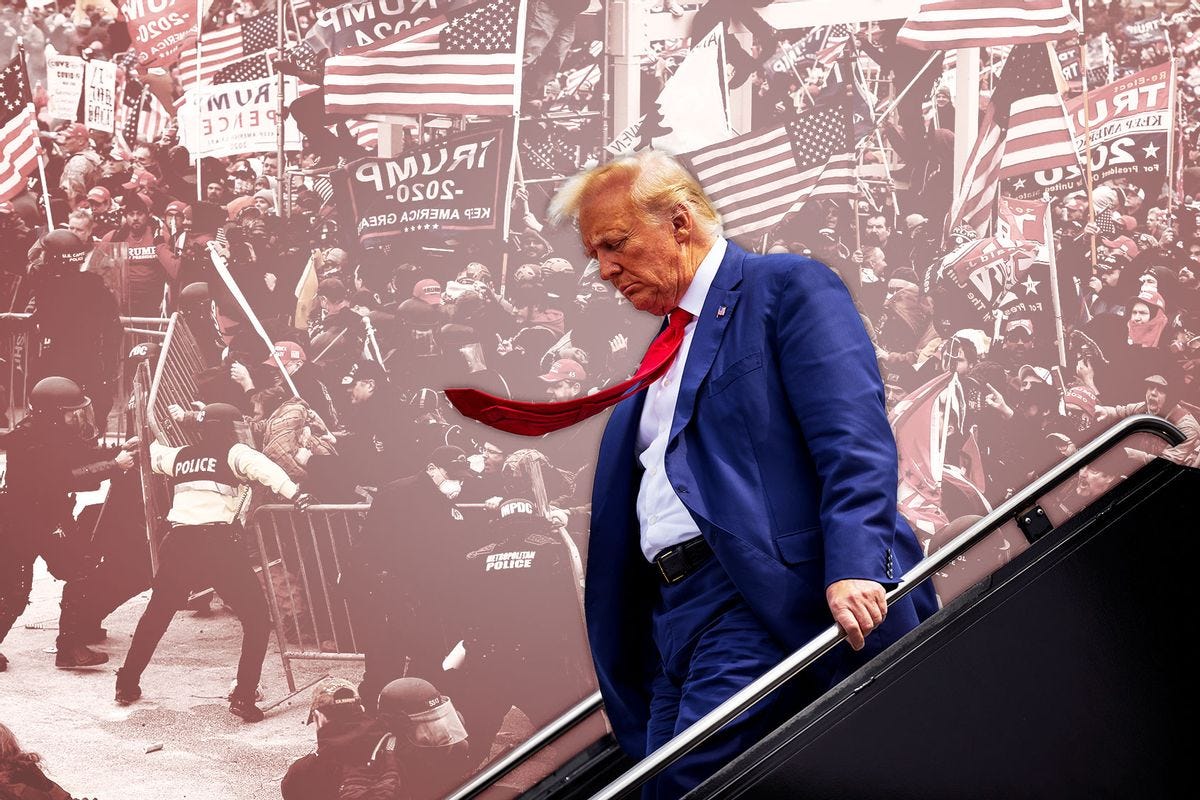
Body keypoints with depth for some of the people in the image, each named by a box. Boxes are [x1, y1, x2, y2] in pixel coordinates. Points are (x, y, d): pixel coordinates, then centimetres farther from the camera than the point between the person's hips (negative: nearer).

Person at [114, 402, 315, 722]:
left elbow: (150, 453, 38)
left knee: (157, 613, 24)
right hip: (219, 543, -5)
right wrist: (294, 493, -30)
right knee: (256, 617, 3)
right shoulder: (233, 453, 3)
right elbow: (263, 467, -18)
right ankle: (243, 697, -7)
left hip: (179, 543, 6)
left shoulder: (180, 456, 19)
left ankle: (127, 683, 33)